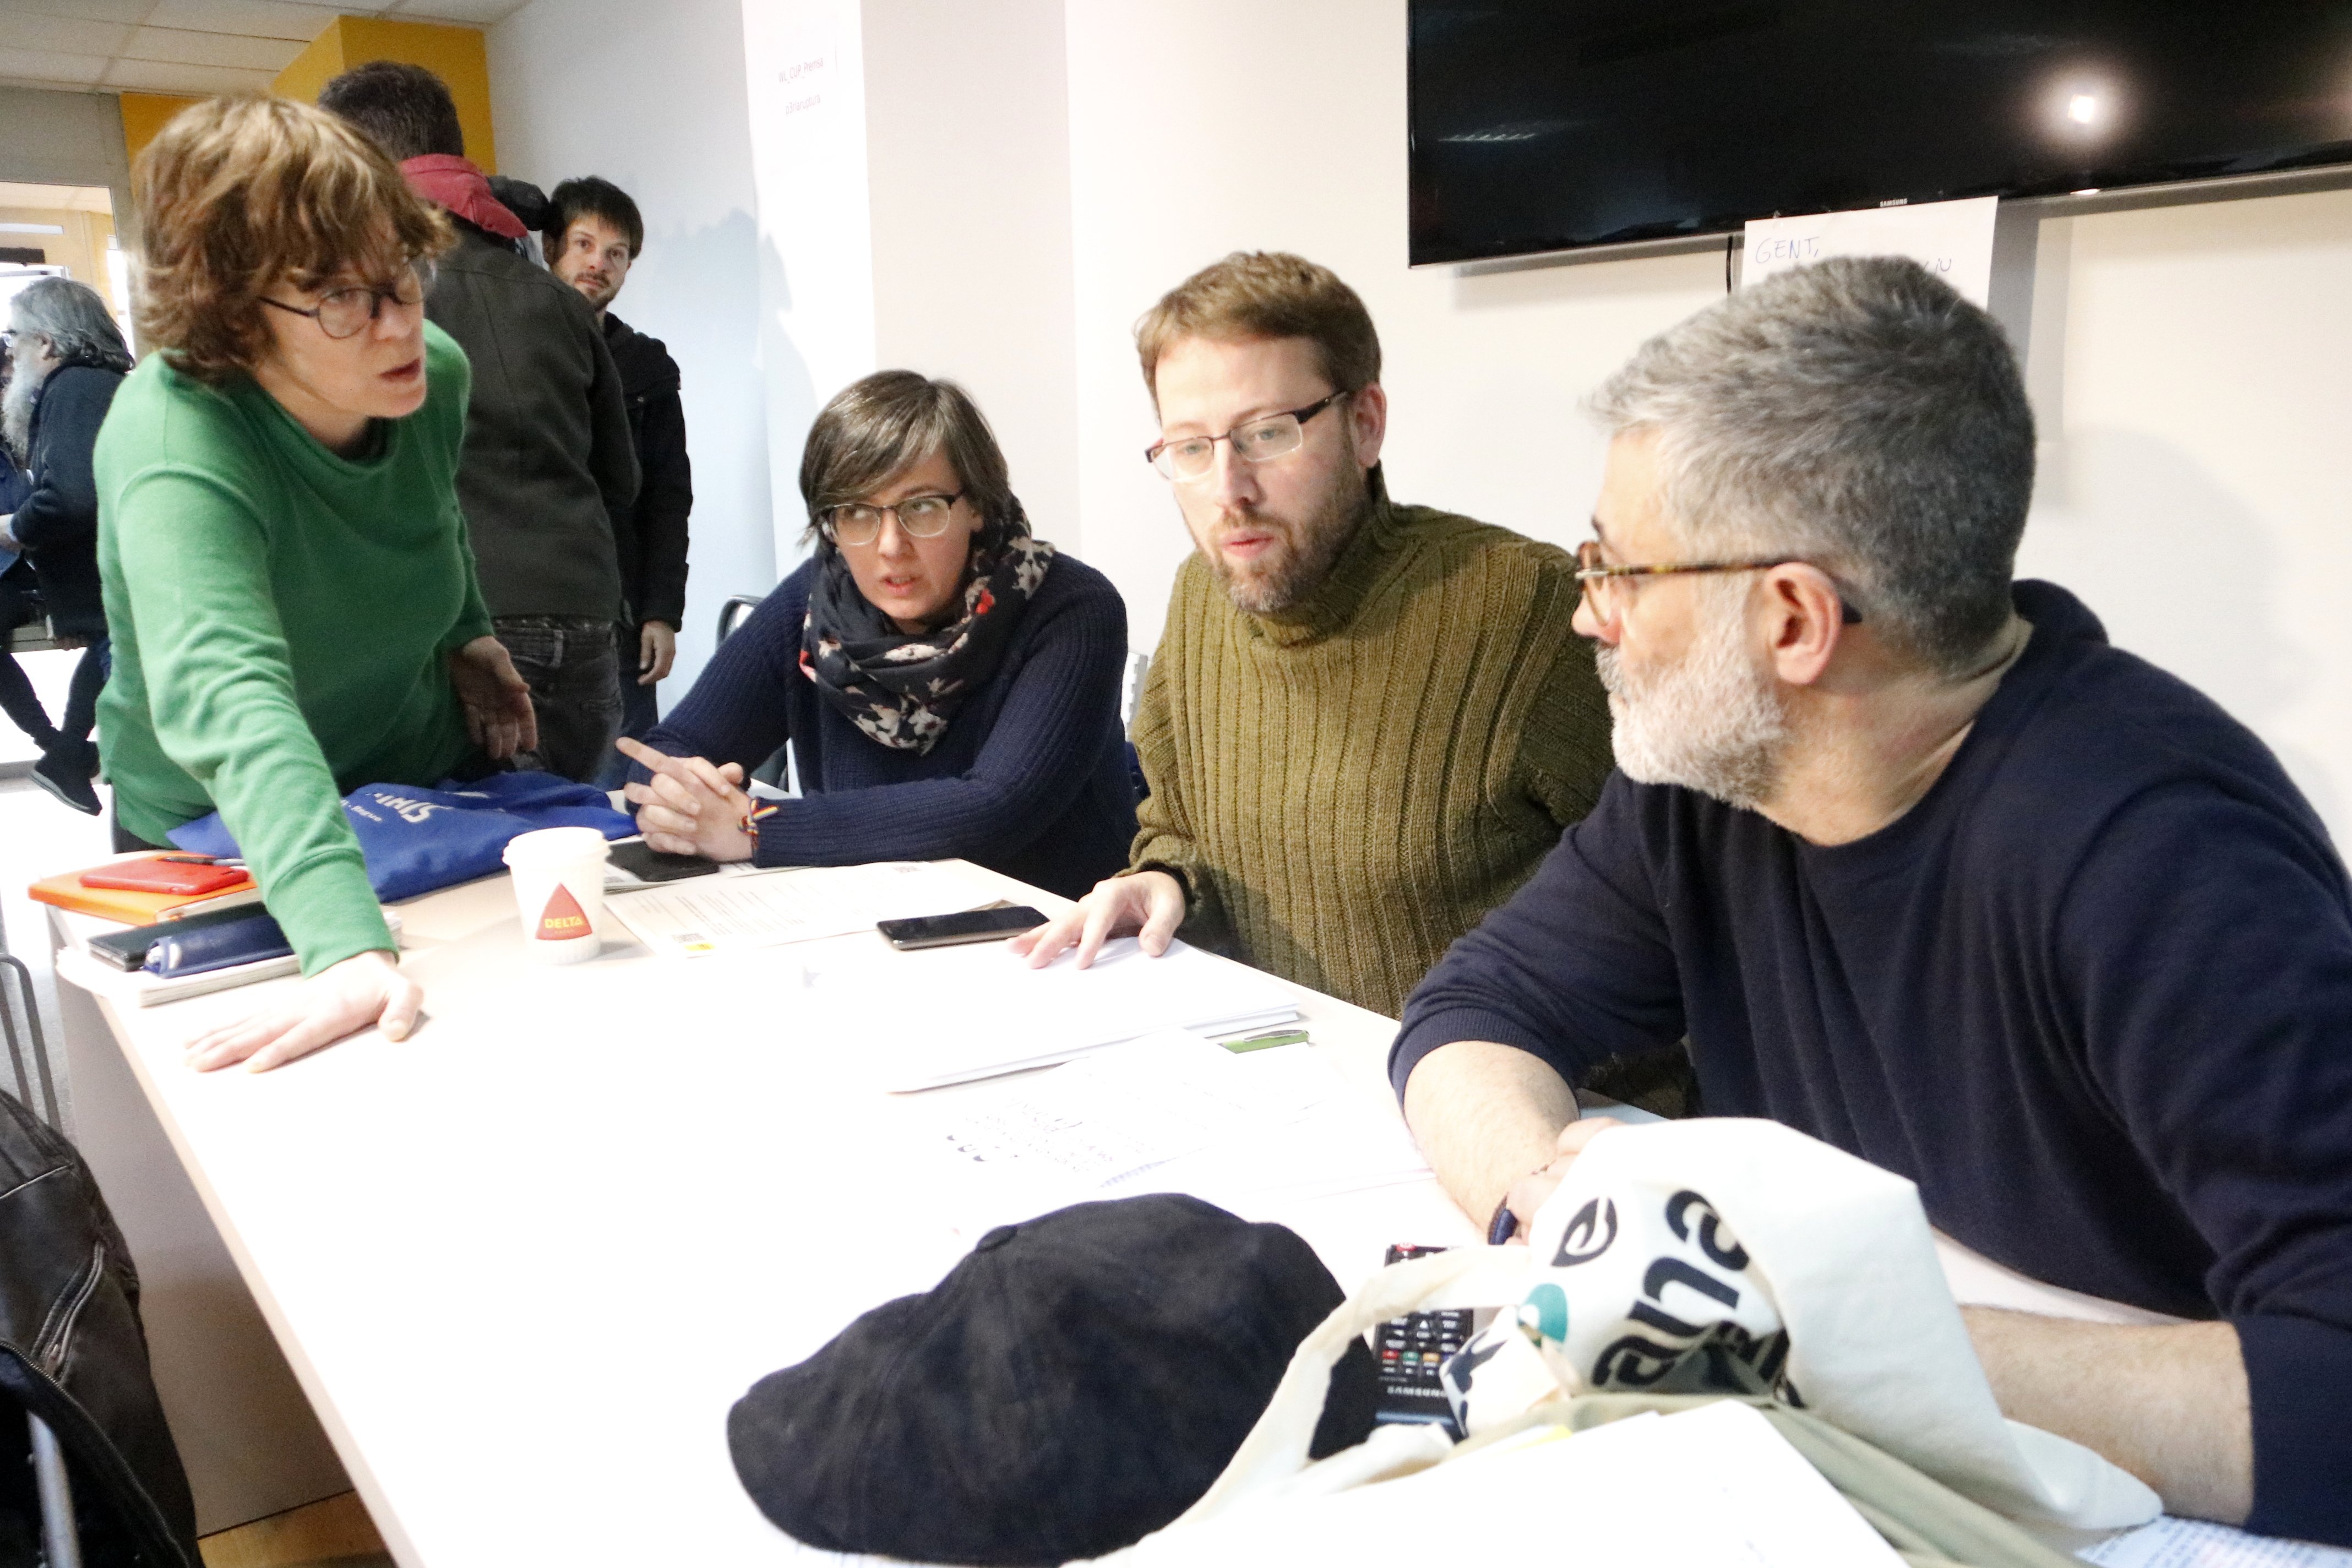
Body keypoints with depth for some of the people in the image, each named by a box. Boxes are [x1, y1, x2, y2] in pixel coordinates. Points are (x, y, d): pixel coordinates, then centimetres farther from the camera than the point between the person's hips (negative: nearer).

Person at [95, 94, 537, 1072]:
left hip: (434, 785, 5)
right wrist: (347, 946, -63)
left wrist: (466, 634, 5)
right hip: (230, 843, -5)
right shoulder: (177, 450, -34)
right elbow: (225, 697, -51)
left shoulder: (435, 372, -15)